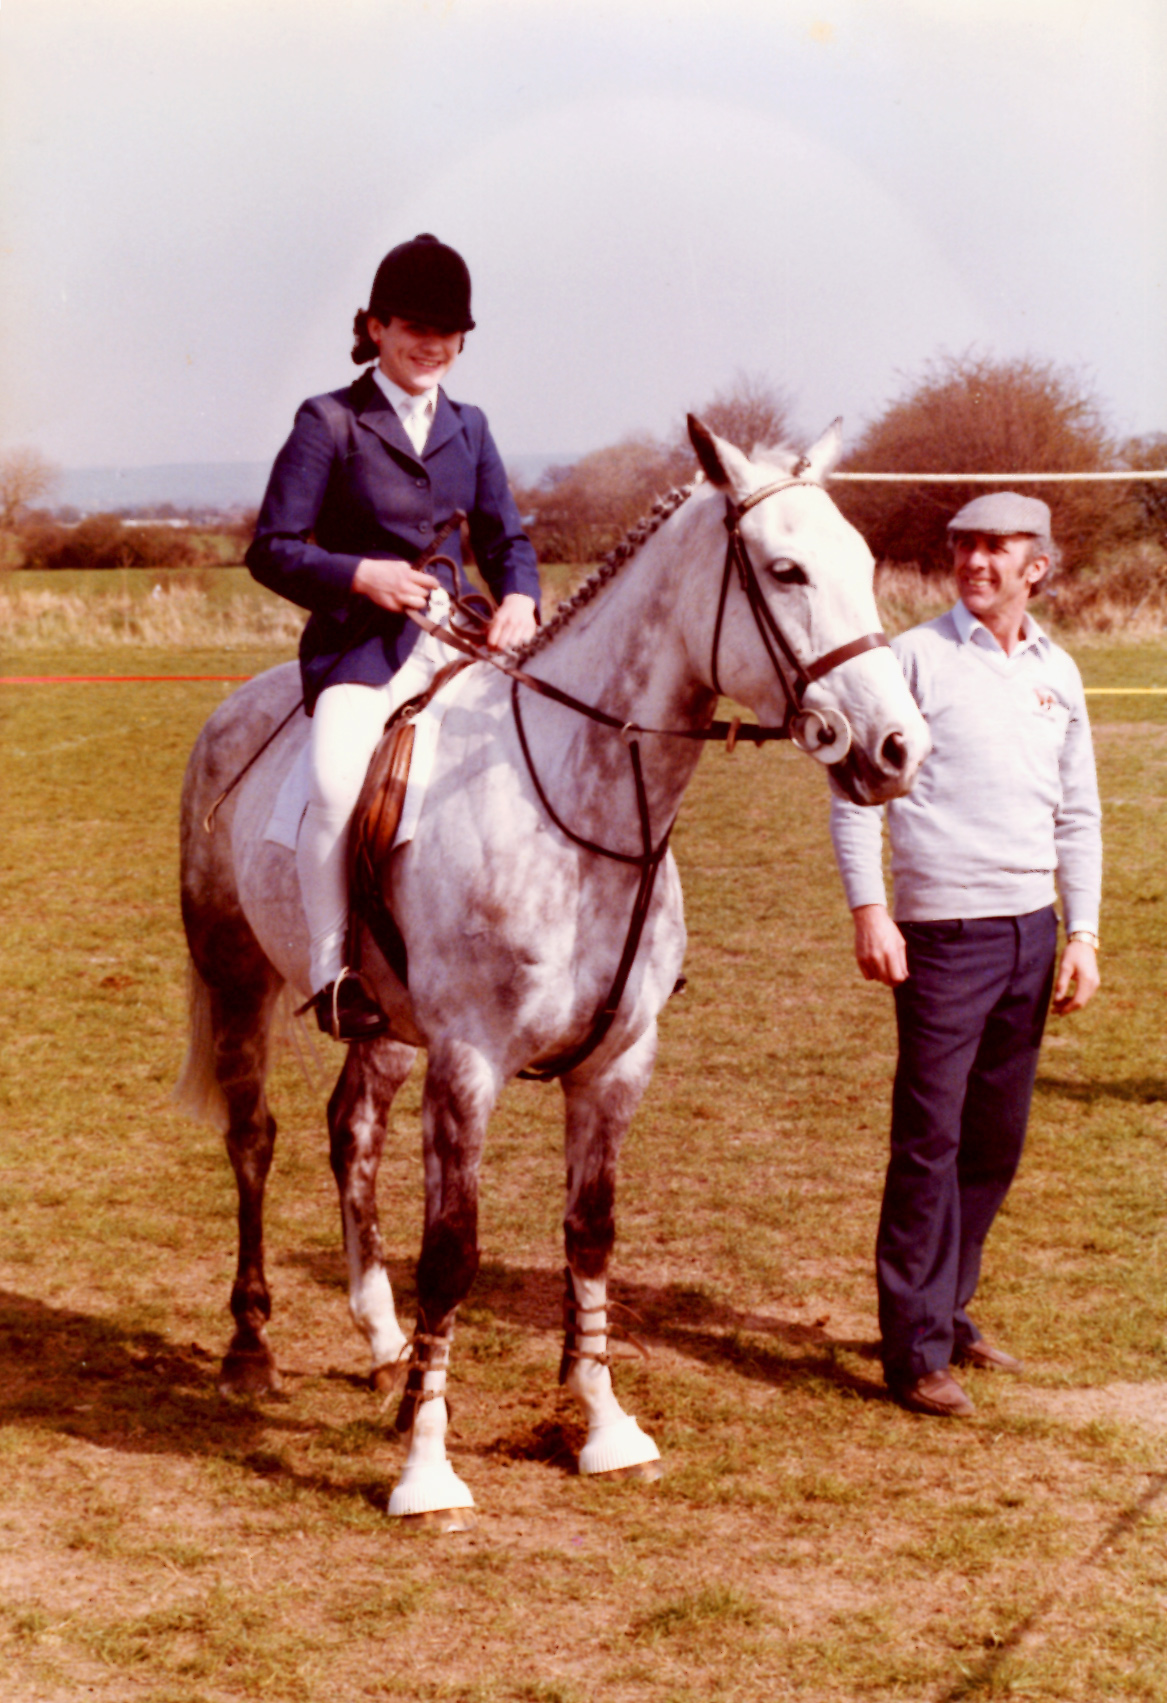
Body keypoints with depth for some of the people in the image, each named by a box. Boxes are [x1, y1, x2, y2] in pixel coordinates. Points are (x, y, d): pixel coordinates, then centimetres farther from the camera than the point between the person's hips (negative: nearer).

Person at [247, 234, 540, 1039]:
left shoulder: (468, 428, 16)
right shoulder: (329, 423, 1)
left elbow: (507, 536, 18)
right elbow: (271, 549, -1)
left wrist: (520, 598, -4)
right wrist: (361, 576, -16)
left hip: (458, 640, 5)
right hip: (362, 643, -5)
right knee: (336, 779, -32)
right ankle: (333, 971, -19)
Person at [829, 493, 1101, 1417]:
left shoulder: (1058, 673, 11)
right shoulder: (916, 657, -4)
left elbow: (1079, 815, 15)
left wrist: (1083, 934, 7)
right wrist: (869, 911, -14)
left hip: (1033, 930, 6)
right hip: (944, 932, -5)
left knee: (996, 1139, 12)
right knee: (930, 1140, -6)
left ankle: (950, 1312, 25)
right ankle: (916, 1349, -1)